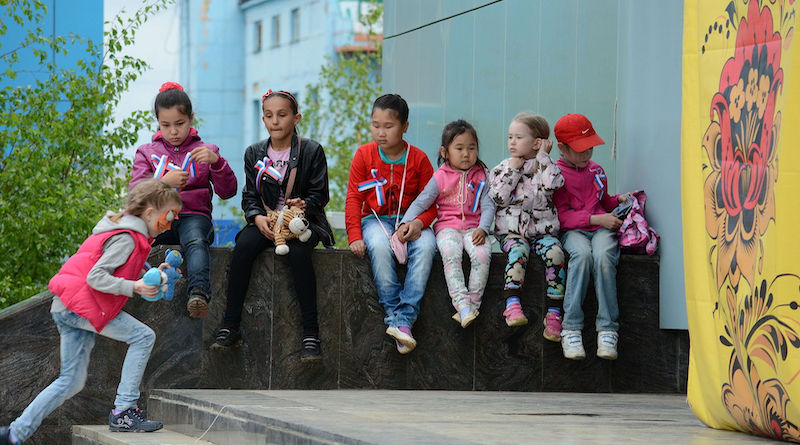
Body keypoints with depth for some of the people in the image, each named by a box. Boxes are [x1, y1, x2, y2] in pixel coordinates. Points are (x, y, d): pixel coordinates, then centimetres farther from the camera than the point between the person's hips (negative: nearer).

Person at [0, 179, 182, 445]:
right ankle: (123, 412, -12)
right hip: (81, 304, -10)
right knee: (143, 336, -12)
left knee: (72, 382, 11)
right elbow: (96, 277, -22)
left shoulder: (124, 232, 17)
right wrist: (134, 287, -27)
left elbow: (119, 274, 21)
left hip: (67, 308, 10)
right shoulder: (126, 239, -15)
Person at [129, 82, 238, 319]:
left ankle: (199, 293, -60)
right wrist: (164, 183, -18)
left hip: (194, 217, -2)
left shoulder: (205, 151, 18)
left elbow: (227, 191, 6)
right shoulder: (147, 153, 19)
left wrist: (216, 162, -12)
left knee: (196, 240, -38)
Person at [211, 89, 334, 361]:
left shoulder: (312, 151, 0)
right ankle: (230, 326, -28)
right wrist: (258, 217, -14)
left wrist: (304, 204, -24)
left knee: (298, 251, -36)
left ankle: (311, 332, -31)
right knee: (243, 246, -30)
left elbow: (320, 195, -1)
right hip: (266, 222, 3)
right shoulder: (254, 153, 10)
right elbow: (250, 196, 7)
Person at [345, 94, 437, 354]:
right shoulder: (364, 155, 3)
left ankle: (404, 320, -37)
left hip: (409, 221, 0)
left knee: (426, 245, -33)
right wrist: (354, 236, -11)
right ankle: (392, 314, -33)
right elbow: (353, 198, 2)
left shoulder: (418, 159, 2)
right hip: (376, 219, 0)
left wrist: (419, 223, -20)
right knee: (379, 246, -36)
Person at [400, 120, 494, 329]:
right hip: (447, 227, -1)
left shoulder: (481, 176, 9)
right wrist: (405, 223, -13)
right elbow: (421, 202, 4)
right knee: (450, 254, -33)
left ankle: (473, 303, -26)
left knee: (482, 254, -30)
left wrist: (482, 229, -15)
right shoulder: (440, 177, 5)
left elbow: (488, 206, 4)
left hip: (473, 228, 1)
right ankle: (462, 304, -40)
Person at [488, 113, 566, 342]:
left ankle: (554, 313, -28)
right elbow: (498, 198, -4)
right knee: (518, 251, -32)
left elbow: (552, 183, -14)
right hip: (511, 231, 0)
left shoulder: (545, 167, 10)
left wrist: (543, 156, -4)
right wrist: (512, 170, -3)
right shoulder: (503, 169, 11)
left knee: (554, 252, -27)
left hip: (542, 230, 0)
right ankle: (513, 305, -42)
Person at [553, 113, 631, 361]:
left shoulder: (596, 170, 23)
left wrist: (619, 200, 16)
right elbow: (562, 216, -5)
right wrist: (596, 219, -13)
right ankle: (571, 329, -35)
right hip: (574, 231, -3)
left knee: (603, 256, -33)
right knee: (582, 254, -38)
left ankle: (607, 330, -32)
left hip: (601, 228, 4)